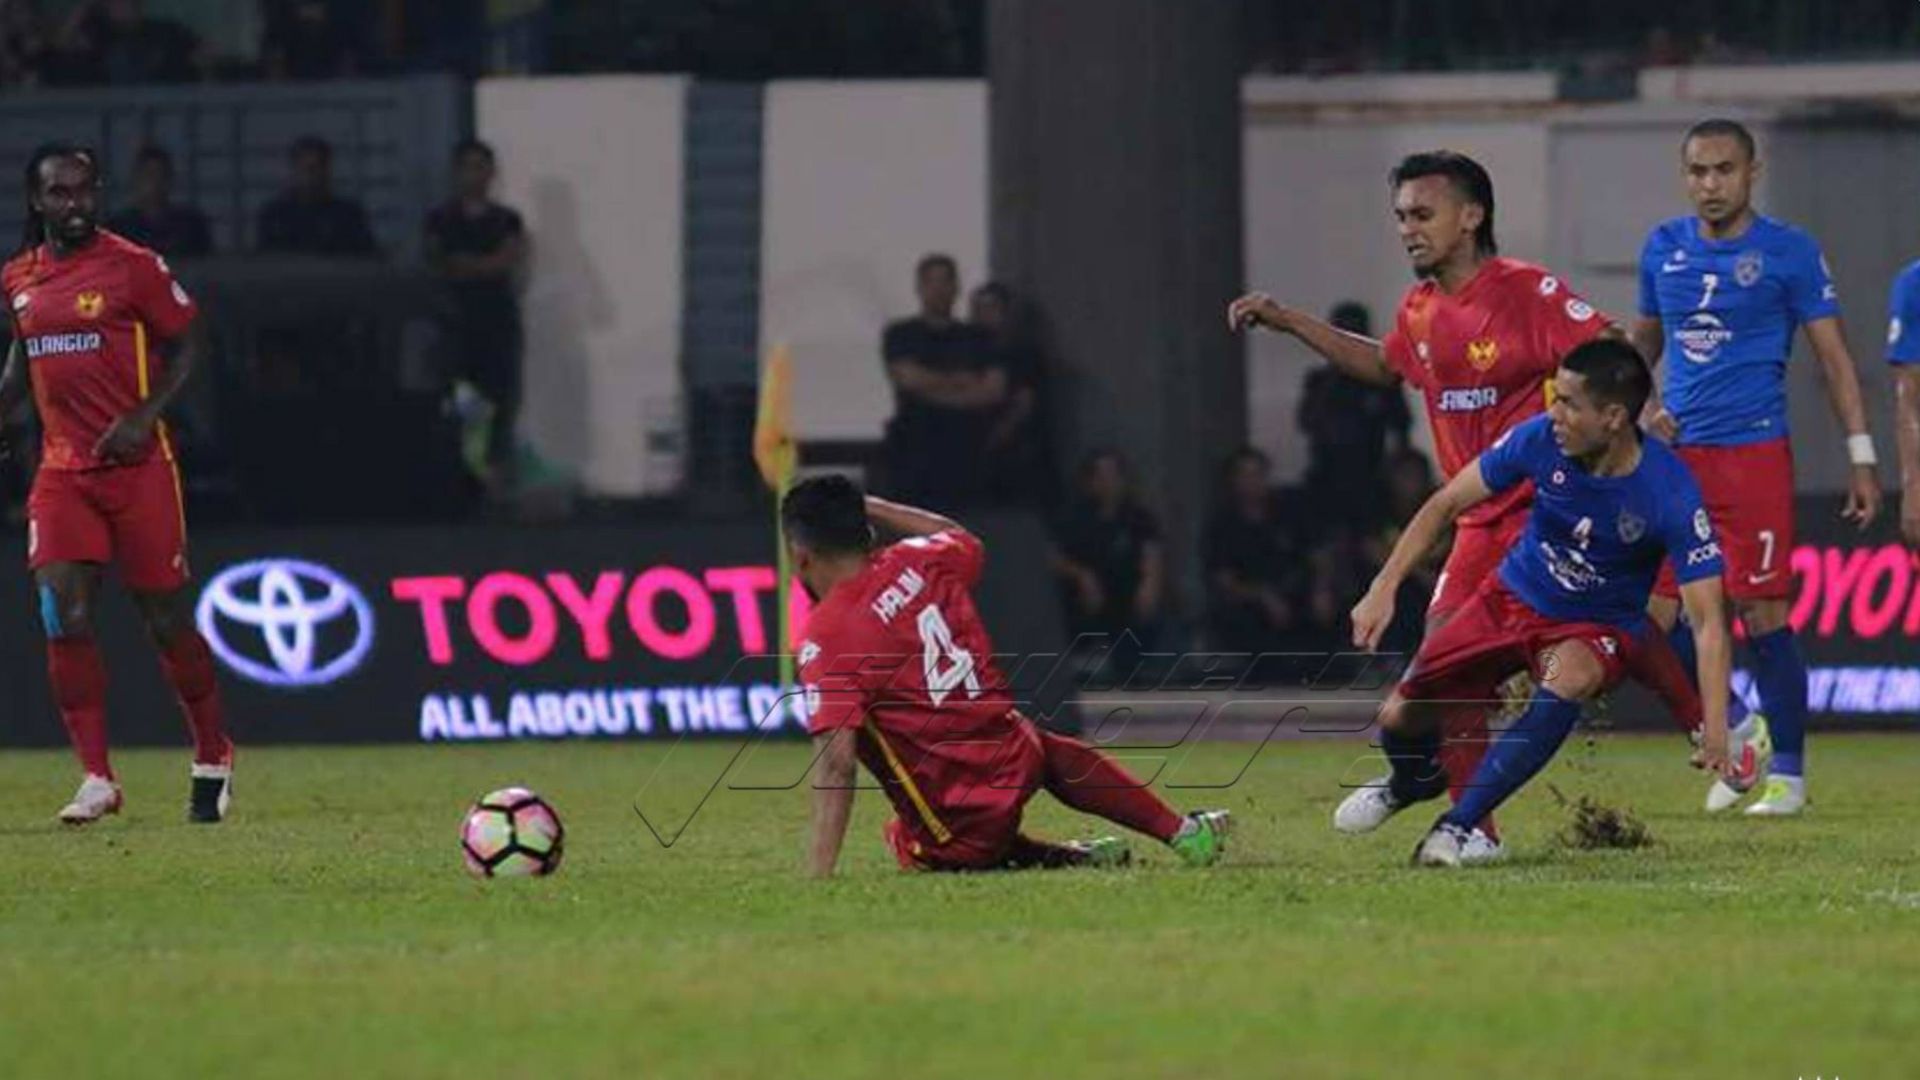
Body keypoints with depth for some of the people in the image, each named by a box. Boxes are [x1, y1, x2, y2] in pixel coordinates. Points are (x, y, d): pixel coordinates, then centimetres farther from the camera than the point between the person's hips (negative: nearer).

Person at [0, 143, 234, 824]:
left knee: (166, 619, 3)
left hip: (137, 464, -4)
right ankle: (97, 779, -6)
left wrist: (144, 417, -16)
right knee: (64, 619, -11)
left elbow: (185, 346, -3)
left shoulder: (133, 266, -6)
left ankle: (213, 758, 24)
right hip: (62, 470, 4)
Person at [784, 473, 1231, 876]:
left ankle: (1070, 859, 9)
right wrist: (872, 507, 30)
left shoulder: (826, 639, -17)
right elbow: (965, 540, 26)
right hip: (1017, 762, 6)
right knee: (1049, 749, 39)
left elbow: (836, 764, -27)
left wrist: (818, 878, -30)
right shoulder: (915, 564, 0)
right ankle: (1179, 829, 32)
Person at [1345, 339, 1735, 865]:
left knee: (1569, 678, -39)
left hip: (1598, 624, -3)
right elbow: (1446, 504, -6)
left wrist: (1715, 732, -37)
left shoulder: (1670, 495, -28)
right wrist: (1383, 589, -14)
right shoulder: (1540, 439, -19)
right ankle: (1415, 782, 38)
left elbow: (1709, 622, -27)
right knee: (1400, 718, -2)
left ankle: (1461, 823, -28)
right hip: (1512, 598, 4)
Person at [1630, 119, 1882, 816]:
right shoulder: (1663, 249, 11)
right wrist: (1643, 405, 7)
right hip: (1675, 457, 5)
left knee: (1763, 616, -6)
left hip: (1754, 452, -5)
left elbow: (1833, 358, -1)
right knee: (1656, 616, 0)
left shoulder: (1789, 253, -2)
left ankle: (1787, 772, 4)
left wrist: (1861, 457, -6)